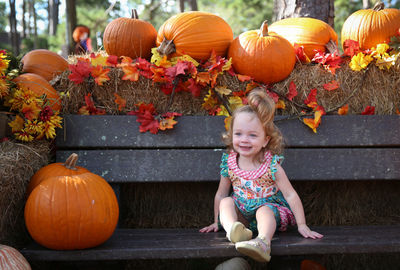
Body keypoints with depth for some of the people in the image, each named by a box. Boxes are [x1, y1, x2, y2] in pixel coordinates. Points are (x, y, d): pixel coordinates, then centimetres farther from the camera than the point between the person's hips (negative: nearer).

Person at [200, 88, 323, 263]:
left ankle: (263, 242, -63)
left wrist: (302, 225, -15)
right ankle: (233, 229, -49)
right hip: (240, 213, 4)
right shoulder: (229, 162, -4)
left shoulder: (271, 164, -13)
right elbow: (221, 194, 10)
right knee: (227, 202, -22)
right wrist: (217, 222, 13)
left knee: (264, 209, -35)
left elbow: (290, 195, -12)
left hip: (268, 209, -4)